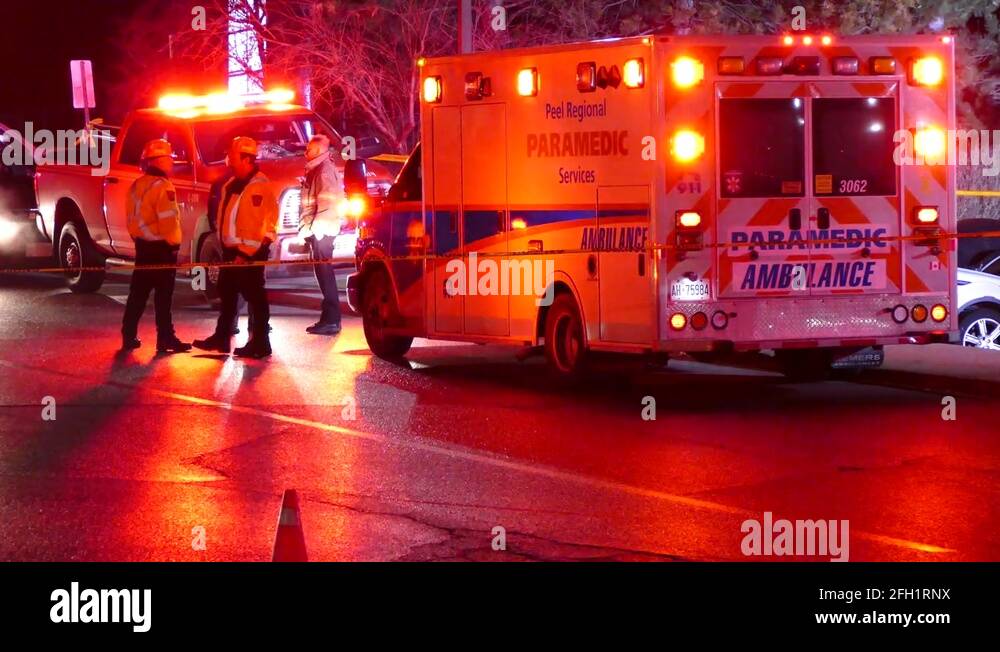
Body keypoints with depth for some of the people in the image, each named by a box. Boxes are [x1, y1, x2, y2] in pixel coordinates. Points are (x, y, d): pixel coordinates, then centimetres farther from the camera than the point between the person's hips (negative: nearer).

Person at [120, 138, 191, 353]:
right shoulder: (162, 186, -16)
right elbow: (169, 219, -21)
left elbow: (131, 218, 15)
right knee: (163, 296, -4)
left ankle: (129, 337, 15)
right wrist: (174, 242, -11)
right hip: (161, 247, -8)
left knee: (138, 294, 12)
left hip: (142, 246, 8)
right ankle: (166, 339, -3)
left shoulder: (136, 186, 11)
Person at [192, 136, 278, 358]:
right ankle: (221, 338, 23)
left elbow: (263, 224, -21)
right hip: (232, 250, 10)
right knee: (227, 294, 15)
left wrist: (247, 253, -21)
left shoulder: (260, 186, -16)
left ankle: (260, 344, 0)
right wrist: (224, 245, 16)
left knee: (255, 298, -4)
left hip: (250, 253, -10)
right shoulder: (231, 185, 13)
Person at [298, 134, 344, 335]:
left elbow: (328, 203, -20)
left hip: (322, 231, -10)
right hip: (318, 231, 10)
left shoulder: (325, 170, -12)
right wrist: (308, 228, 19)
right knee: (323, 273, 11)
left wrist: (316, 228, -20)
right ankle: (329, 318, 15)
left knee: (325, 273, -10)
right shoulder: (315, 170, 19)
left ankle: (331, 320, -10)